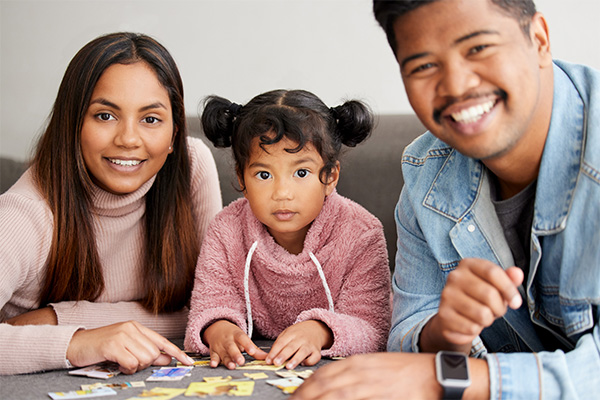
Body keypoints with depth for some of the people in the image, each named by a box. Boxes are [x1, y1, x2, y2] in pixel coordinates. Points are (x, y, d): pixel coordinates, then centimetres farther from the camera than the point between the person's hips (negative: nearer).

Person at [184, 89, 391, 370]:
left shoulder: (361, 234, -14)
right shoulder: (227, 231, -6)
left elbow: (371, 329, -18)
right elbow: (210, 305, -9)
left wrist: (321, 331, -38)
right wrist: (218, 329, -34)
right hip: (252, 366, 2)